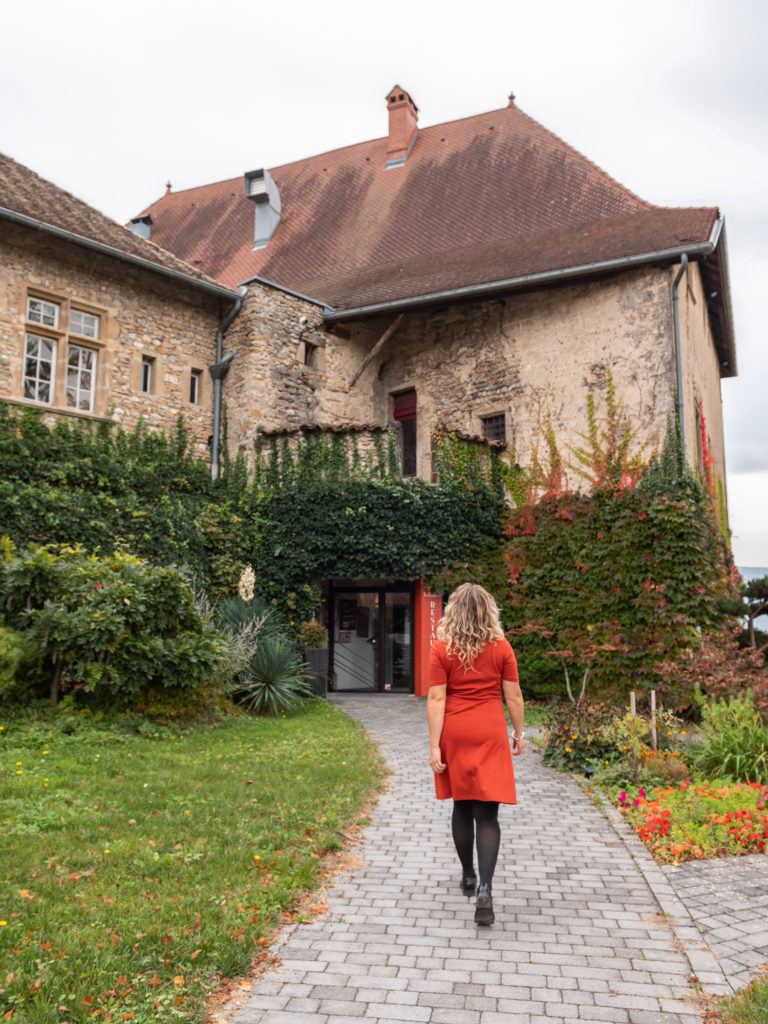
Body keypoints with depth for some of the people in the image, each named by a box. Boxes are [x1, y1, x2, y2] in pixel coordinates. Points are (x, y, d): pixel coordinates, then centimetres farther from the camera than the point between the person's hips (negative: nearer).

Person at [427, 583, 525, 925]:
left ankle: (468, 876, 31)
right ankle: (484, 889, -11)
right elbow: (513, 696, 0)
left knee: (462, 806, 16)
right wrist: (518, 734, 12)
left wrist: (434, 745, -6)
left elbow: (436, 699, -8)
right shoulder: (501, 647, -3)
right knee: (487, 813, 0)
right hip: (491, 734, -1)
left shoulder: (442, 649, -5)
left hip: (455, 734, 1)